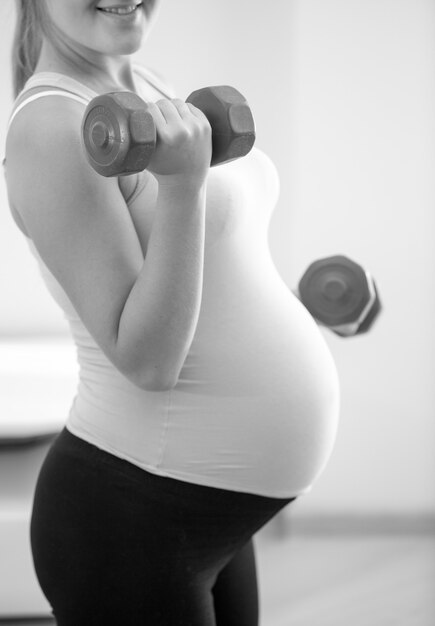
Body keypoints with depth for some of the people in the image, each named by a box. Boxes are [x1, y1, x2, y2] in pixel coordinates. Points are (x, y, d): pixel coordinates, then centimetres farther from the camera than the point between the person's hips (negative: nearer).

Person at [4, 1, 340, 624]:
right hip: (133, 518, -9)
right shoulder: (51, 124, -19)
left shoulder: (146, 87, 8)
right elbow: (145, 360, -23)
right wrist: (182, 181, -30)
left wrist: (305, 303, 31)